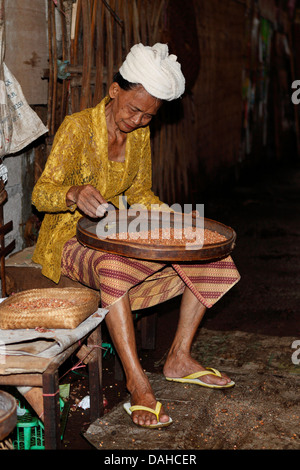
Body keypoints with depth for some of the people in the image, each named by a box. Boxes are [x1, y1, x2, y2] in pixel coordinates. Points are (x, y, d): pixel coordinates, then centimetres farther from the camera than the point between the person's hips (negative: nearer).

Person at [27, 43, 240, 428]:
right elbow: (41, 194, -19)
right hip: (71, 238, -6)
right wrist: (74, 194, -41)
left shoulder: (140, 134, 5)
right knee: (112, 268, -42)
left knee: (211, 257, -7)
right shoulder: (77, 127, -14)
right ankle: (136, 381, -33)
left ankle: (179, 358, 0)